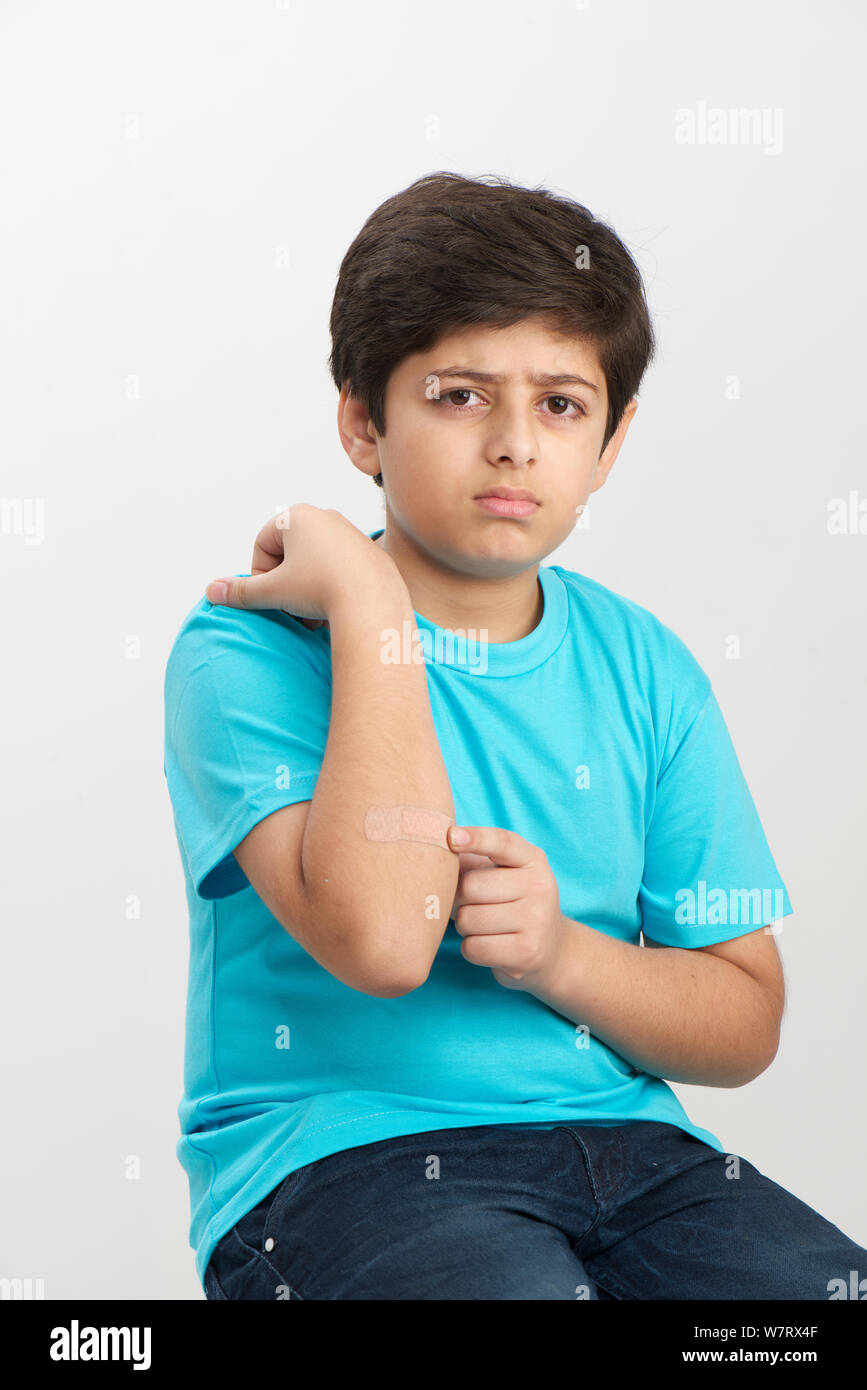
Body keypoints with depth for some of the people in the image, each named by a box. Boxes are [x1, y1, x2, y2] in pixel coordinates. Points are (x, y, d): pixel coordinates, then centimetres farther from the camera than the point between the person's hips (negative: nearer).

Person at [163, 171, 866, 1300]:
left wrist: (562, 954, -11)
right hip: (331, 1151, -4)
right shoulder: (248, 652, -7)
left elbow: (746, 1020, 9)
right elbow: (381, 936, -24)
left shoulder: (644, 668, 8)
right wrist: (370, 609, -17)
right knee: (525, 1288, -34)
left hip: (615, 1131, 5)